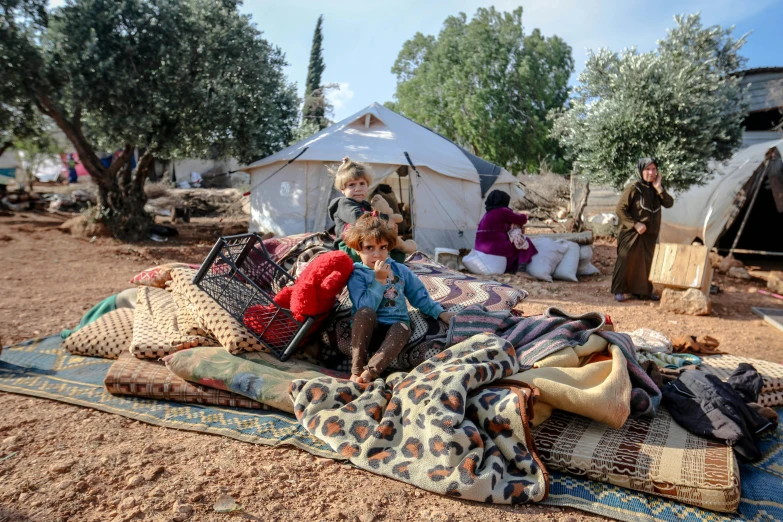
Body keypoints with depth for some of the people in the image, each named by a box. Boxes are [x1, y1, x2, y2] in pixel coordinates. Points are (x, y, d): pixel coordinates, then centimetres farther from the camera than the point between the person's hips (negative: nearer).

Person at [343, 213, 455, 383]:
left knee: (403, 328, -32)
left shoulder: (400, 270, 14)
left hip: (394, 329, 2)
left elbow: (420, 296, 20)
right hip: (367, 332, -2)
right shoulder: (357, 275, 0)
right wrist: (380, 280, -16)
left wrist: (440, 313, 10)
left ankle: (370, 371, -42)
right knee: (365, 312, -34)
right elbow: (365, 308, -16)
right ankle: (356, 369, -32)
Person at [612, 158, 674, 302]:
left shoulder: (656, 189, 6)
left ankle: (643, 291, 23)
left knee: (646, 263, 12)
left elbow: (669, 204, -4)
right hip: (631, 233, -6)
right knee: (626, 261, -2)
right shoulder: (633, 188, -12)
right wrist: (635, 224, -19)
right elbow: (620, 209, -14)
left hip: (650, 234, 6)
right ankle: (620, 290, 7)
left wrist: (659, 188, -14)